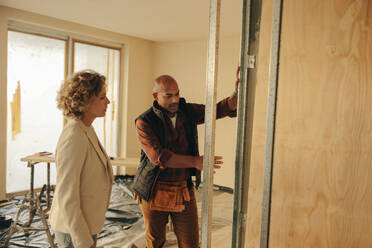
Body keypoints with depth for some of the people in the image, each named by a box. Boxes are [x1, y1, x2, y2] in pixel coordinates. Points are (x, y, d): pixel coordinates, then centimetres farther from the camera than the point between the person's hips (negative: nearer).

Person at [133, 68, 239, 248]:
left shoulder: (188, 112, 0)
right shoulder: (144, 122, -13)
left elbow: (222, 109, -2)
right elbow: (159, 157, -24)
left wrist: (237, 92, -23)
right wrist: (195, 162, -26)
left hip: (184, 190, 3)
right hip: (155, 191, -2)